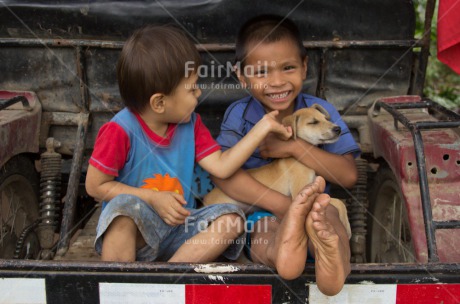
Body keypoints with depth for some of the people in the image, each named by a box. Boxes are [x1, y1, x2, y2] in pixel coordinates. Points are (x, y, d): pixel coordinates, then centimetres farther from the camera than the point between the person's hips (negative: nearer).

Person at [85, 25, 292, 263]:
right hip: (131, 232, -6)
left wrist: (263, 126, -5)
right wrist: (152, 198, -16)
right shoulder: (121, 131, -18)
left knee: (232, 219, -17)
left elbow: (221, 166, -3)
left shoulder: (190, 124, 2)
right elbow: (95, 185, -12)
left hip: (178, 229, 6)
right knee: (124, 206, -38)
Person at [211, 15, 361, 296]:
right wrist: (285, 206, -29)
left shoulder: (320, 111, 2)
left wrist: (294, 146, -17)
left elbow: (348, 175, -4)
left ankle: (334, 262, -62)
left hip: (315, 204, 1)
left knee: (327, 213, -32)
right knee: (266, 228, -33)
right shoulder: (239, 115, -2)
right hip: (258, 212, 0)